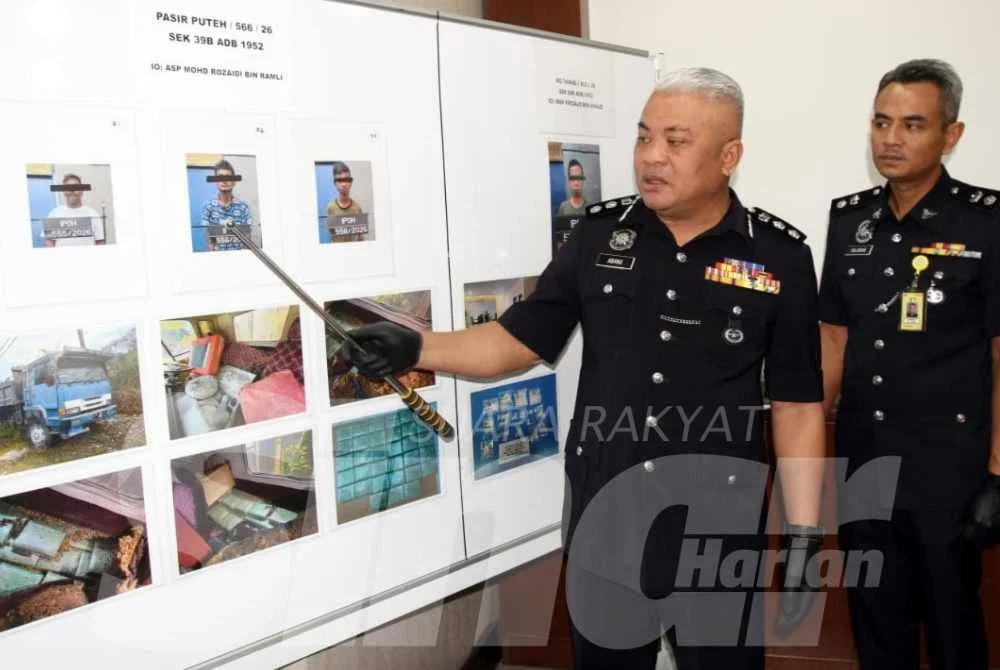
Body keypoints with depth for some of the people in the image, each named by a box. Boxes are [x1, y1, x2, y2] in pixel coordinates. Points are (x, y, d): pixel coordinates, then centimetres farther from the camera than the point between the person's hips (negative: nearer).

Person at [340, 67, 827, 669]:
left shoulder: (779, 257, -7)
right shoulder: (600, 235, -2)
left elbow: (798, 406, -3)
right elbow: (519, 339, 2)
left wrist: (805, 534, -5)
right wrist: (416, 349, -13)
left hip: (720, 528, -2)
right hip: (602, 516, 2)